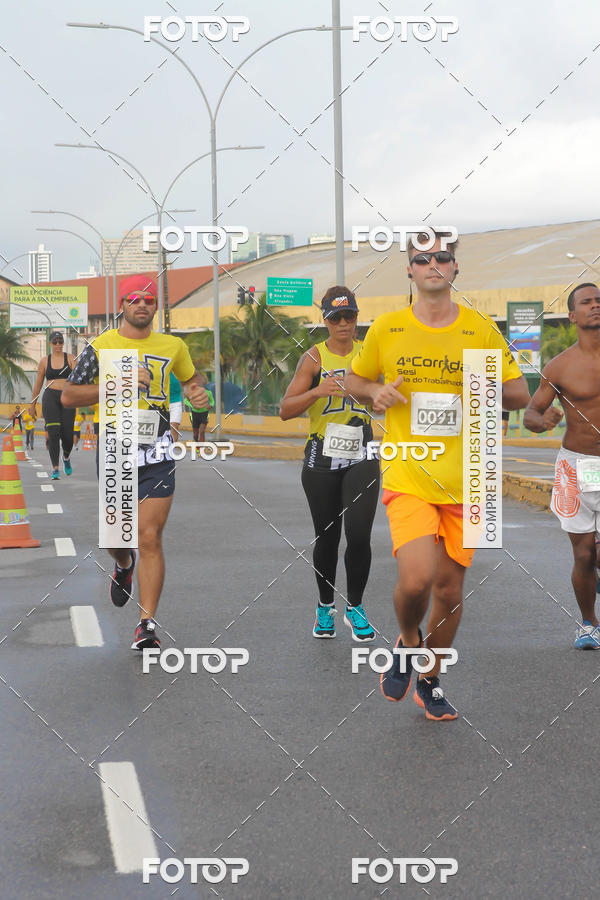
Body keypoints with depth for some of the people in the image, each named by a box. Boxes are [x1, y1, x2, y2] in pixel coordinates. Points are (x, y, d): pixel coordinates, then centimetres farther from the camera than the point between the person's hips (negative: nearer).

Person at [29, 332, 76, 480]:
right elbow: (38, 384, 14)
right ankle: (55, 468, -9)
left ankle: (66, 457, 31)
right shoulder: (45, 361, 8)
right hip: (50, 397, 0)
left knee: (67, 434, -2)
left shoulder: (70, 358, 6)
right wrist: (32, 405, 16)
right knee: (53, 433, -12)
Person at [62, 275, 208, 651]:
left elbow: (190, 378, 24)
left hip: (157, 454, 0)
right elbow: (69, 395, -2)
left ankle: (147, 624, -3)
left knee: (150, 539, -7)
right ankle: (124, 564, 48)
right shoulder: (101, 346, 1)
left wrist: (197, 393, 0)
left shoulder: (173, 346, 7)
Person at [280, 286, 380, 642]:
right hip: (322, 459, 0)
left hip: (361, 457, 1)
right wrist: (318, 391, -23)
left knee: (359, 535, -11)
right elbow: (286, 410, -8)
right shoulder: (314, 358, -1)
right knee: (327, 537, 8)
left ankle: (355, 606, 9)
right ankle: (325, 606, 29)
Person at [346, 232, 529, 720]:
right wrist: (375, 392, -5)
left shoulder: (482, 329, 4)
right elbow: (355, 379, 17)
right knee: (416, 578, -21)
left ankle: (430, 681, 31)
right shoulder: (386, 329, 3)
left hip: (463, 482, 2)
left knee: (450, 589, 8)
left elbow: (521, 395, 9)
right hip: (407, 477, -2)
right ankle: (408, 643, 12)